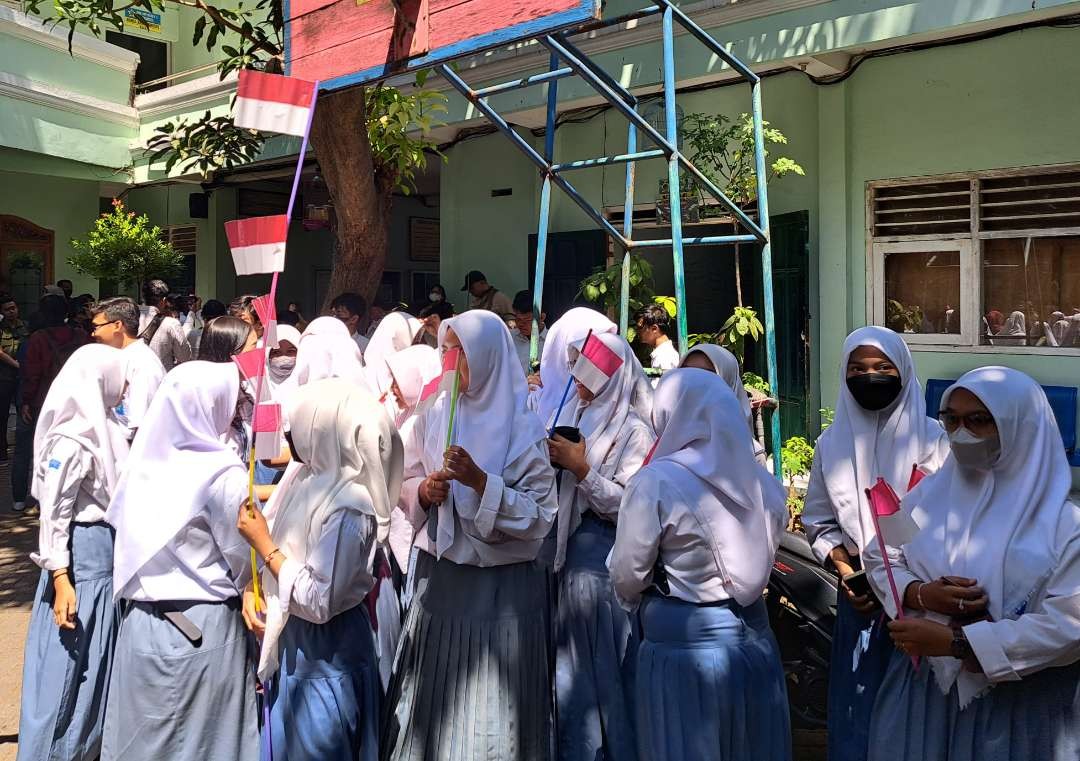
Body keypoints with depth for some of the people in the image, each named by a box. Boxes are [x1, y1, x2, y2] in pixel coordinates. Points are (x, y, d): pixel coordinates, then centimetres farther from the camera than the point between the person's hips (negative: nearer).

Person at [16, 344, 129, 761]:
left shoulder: (104, 426, 8)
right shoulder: (70, 439, -18)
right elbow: (52, 515, -18)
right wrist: (60, 580, -21)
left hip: (109, 550, 9)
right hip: (82, 553, -9)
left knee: (98, 662, 19)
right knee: (69, 664, 3)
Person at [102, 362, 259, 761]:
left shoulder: (148, 459, 0)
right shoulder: (224, 474, -18)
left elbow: (119, 520, 10)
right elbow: (244, 563, -11)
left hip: (141, 619, 6)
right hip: (203, 626, -5)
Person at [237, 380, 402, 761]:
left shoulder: (347, 509, -28)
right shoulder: (303, 475, -3)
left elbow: (319, 602, -28)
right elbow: (268, 531, 8)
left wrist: (264, 544, -22)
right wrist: (250, 589, -7)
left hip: (324, 647, -8)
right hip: (292, 637, 8)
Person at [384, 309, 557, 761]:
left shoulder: (523, 428, -11)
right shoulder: (433, 416, 2)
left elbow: (540, 516, -15)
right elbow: (405, 485, 9)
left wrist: (480, 481, -24)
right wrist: (424, 492, -12)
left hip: (502, 586, -4)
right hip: (439, 576, 4)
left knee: (490, 704, 7)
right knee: (434, 697, 14)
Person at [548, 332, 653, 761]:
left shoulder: (634, 430, -10)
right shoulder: (580, 420, 10)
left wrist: (581, 468, -20)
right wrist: (554, 461, -2)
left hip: (607, 556, -7)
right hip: (570, 551, 7)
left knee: (605, 668, 3)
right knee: (573, 665, 16)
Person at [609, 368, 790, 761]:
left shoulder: (655, 482, -15)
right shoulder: (762, 481, 2)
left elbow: (627, 576, -8)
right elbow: (760, 560, 11)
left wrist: (646, 604, 13)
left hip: (682, 644, -5)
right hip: (754, 637, 5)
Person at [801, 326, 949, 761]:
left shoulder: (930, 438, -5)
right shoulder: (833, 443, 3)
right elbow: (818, 521, 9)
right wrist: (847, 571, -5)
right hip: (859, 593, 2)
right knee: (858, 705, 8)